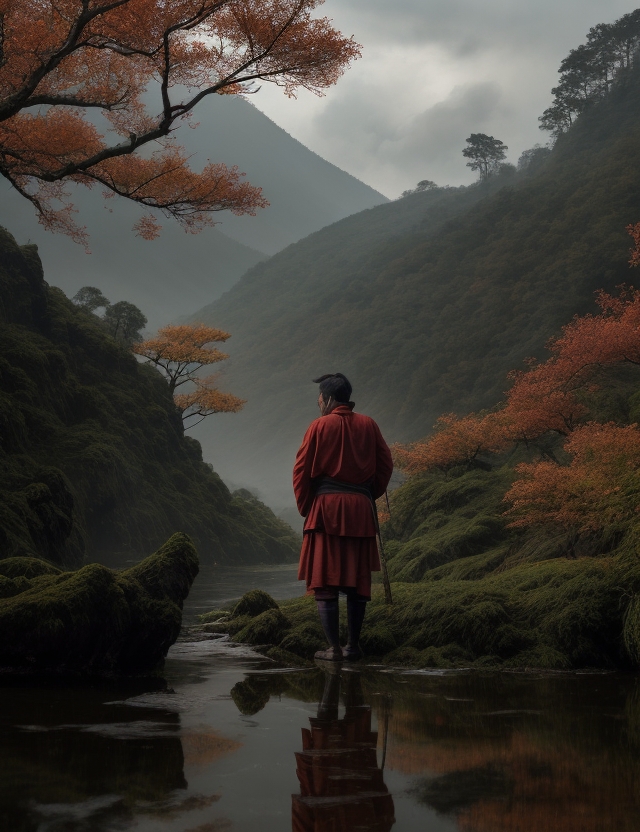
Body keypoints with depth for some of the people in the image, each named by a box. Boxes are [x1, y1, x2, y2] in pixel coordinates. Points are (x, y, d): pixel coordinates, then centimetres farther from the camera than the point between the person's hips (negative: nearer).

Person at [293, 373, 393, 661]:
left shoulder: (320, 425, -4)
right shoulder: (368, 425, 6)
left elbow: (302, 470, -4)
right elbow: (385, 464, 9)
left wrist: (305, 506, 7)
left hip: (326, 508, -3)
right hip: (361, 509, 3)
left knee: (324, 581, 0)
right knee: (358, 580, 9)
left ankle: (333, 648, -4)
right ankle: (353, 646, 11)